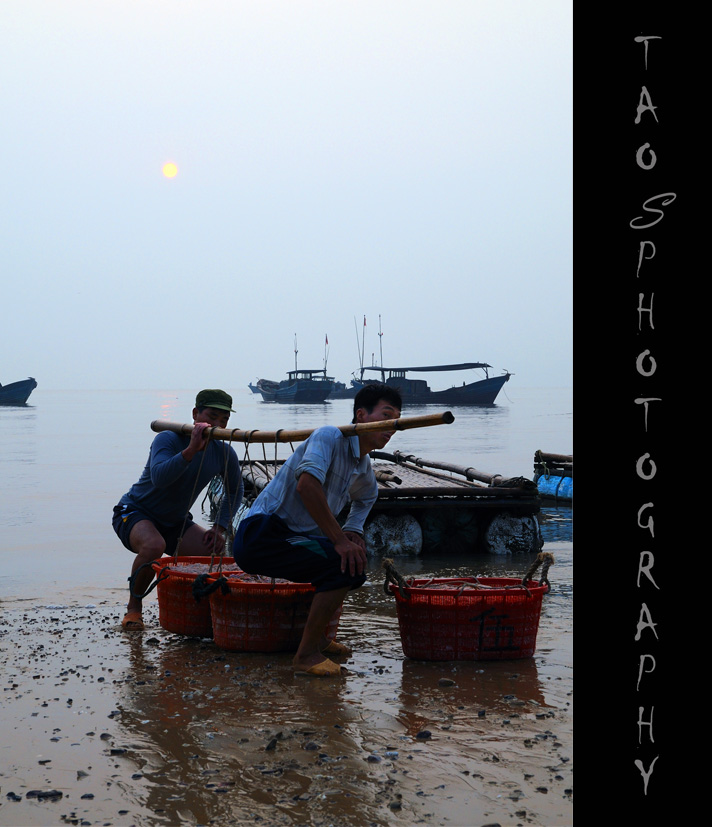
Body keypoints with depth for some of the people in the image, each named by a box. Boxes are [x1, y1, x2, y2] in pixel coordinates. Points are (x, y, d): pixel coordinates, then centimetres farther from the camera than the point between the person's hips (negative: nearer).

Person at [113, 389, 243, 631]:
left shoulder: (224, 453, -6)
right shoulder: (168, 439, -23)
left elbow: (234, 492, 13)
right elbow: (159, 477, -43)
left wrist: (221, 527, -1)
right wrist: (191, 450, -53)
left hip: (175, 522, 5)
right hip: (135, 512, -5)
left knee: (214, 550, -17)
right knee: (154, 545, -37)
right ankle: (133, 608, -13)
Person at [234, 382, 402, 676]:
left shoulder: (365, 472, 13)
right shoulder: (330, 437, -13)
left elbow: (368, 494, 32)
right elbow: (307, 484, -28)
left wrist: (354, 530, 9)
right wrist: (339, 539, -26)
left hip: (294, 538, 10)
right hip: (260, 535, -10)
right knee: (345, 562, -23)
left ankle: (316, 635, 20)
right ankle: (307, 653, -14)